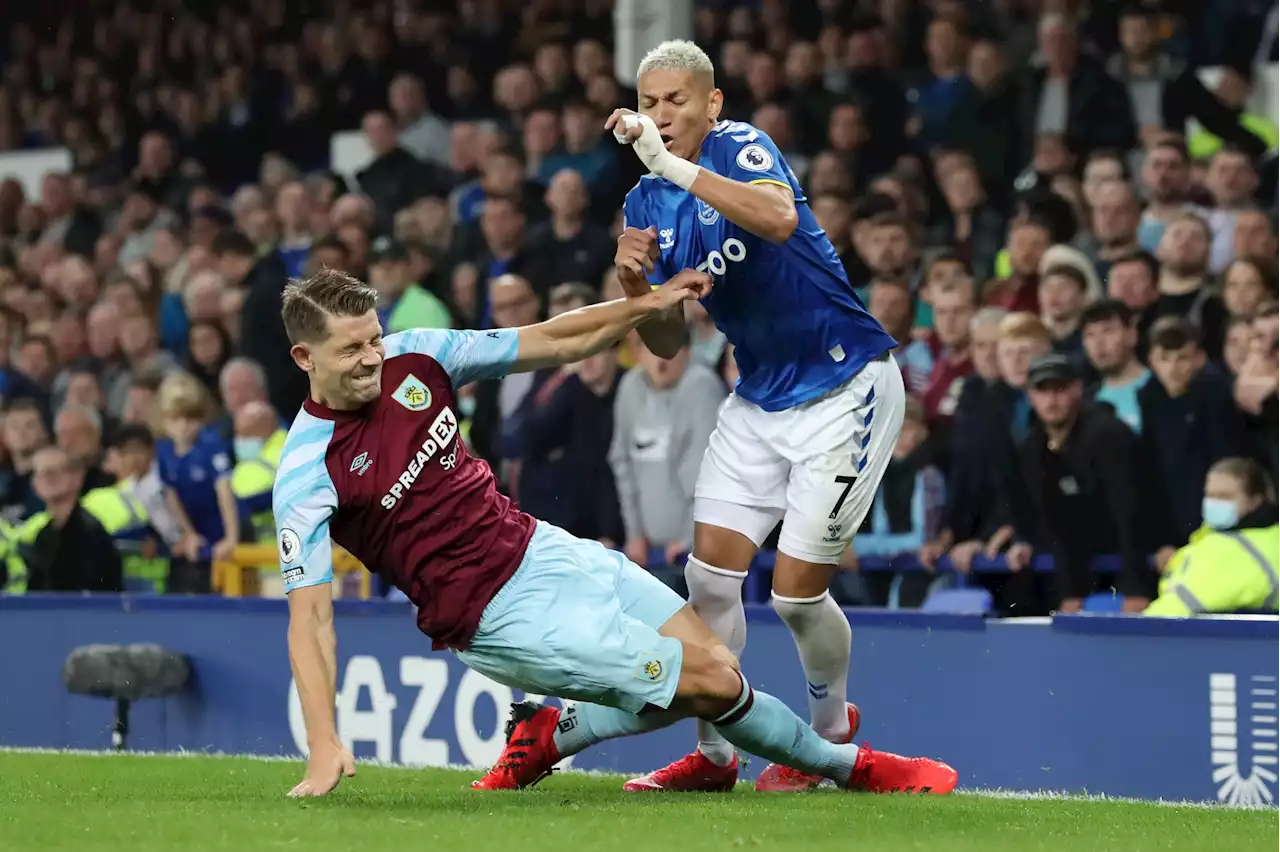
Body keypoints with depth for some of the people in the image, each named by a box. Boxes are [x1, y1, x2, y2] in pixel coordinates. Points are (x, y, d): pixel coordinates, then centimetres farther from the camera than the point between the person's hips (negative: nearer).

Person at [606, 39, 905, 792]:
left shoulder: (743, 148, -16)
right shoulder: (646, 206, 4)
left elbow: (779, 218, -40)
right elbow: (668, 344, 8)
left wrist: (673, 164, -44)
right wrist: (635, 283, -12)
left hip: (845, 388, -7)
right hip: (759, 399, 7)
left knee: (797, 589, -6)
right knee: (710, 574, -1)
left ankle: (833, 731, 20)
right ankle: (714, 752, 13)